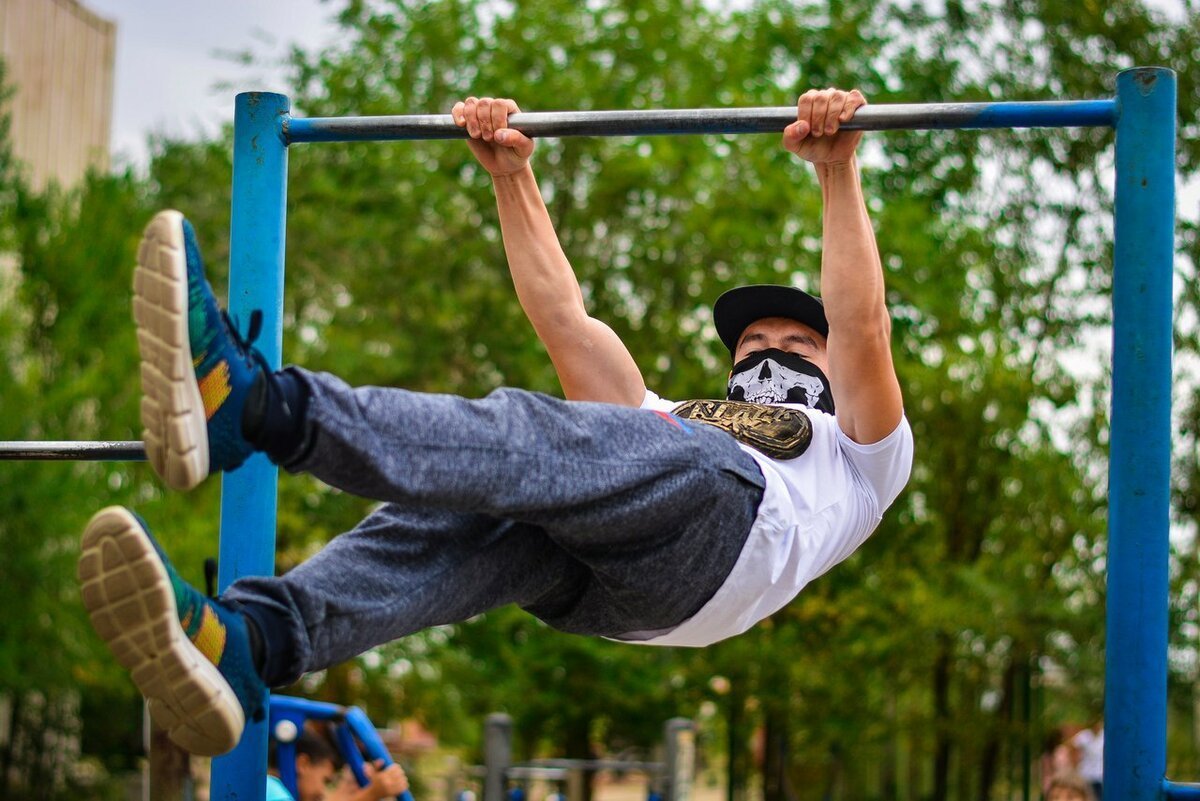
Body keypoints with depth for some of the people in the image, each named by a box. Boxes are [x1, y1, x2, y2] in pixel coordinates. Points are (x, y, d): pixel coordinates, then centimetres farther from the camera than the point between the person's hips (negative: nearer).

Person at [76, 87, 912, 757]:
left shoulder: (858, 455, 36)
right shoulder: (666, 421, 49)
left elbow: (863, 333, 17)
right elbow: (566, 320, 41)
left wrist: (839, 171, 7)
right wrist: (512, 175, 34)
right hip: (590, 563, 5)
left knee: (528, 438, -32)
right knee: (463, 512, -30)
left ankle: (261, 402, -57)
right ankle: (249, 644, -58)